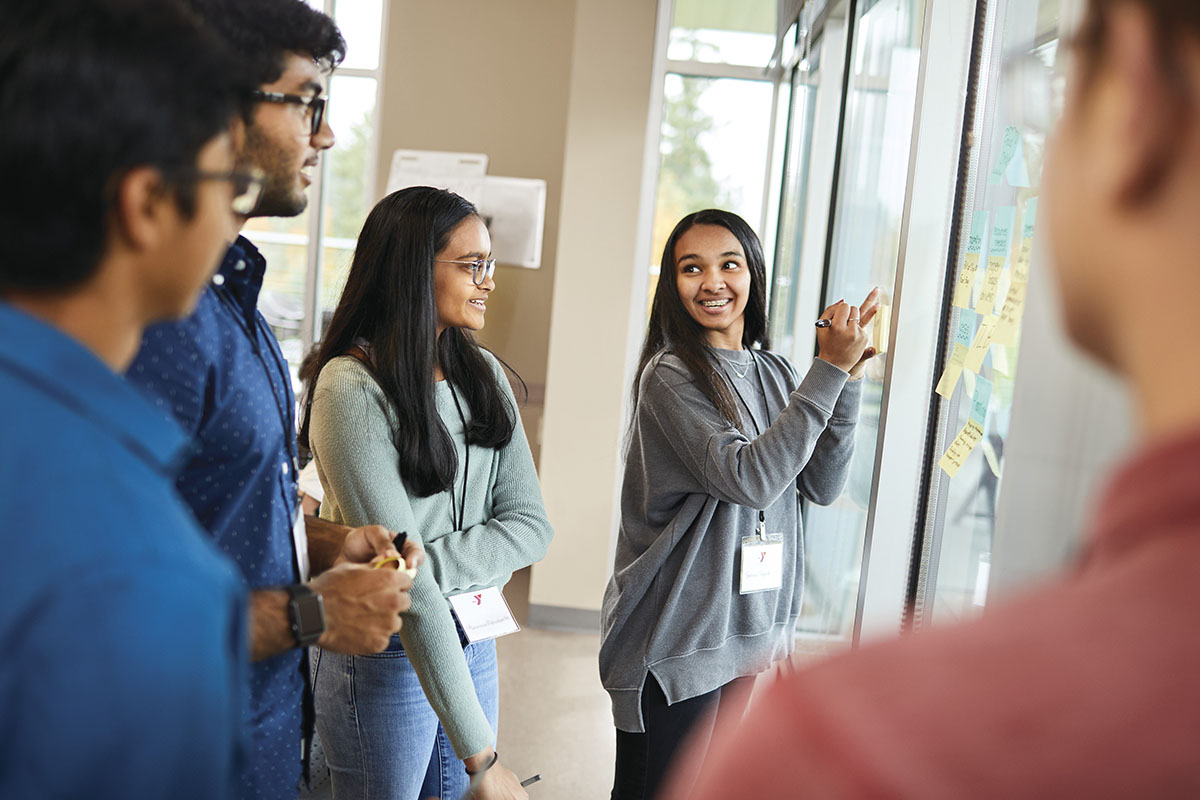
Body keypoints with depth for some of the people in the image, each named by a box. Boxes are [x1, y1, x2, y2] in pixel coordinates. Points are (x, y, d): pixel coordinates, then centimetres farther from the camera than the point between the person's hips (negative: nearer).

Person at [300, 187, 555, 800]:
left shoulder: (485, 375, 4)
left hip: (472, 647, 6)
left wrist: (421, 561, -20)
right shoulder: (352, 388, -17)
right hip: (387, 655, -6)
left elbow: (529, 527, -2)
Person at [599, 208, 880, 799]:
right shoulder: (670, 376, -13)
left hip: (747, 628, 7)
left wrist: (848, 381, -7)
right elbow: (750, 478, -24)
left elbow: (823, 486, 3)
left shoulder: (774, 373, 9)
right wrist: (828, 371, -22)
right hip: (674, 635, -7)